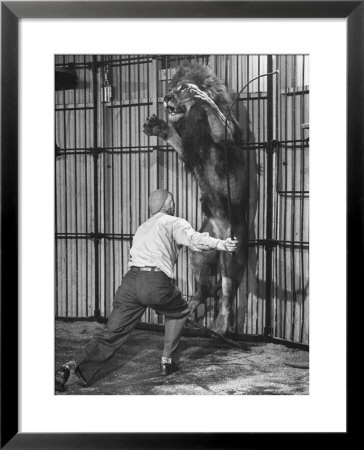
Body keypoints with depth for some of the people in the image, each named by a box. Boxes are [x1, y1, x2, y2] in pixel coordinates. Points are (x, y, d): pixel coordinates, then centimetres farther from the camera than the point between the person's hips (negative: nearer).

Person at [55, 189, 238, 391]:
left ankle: (73, 366, -11)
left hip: (131, 280, 5)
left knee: (111, 335, 6)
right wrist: (220, 244, -22)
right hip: (157, 284, -5)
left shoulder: (142, 228, 32)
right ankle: (167, 361, 25)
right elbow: (194, 238, -9)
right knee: (179, 313, 26)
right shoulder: (173, 222, 10)